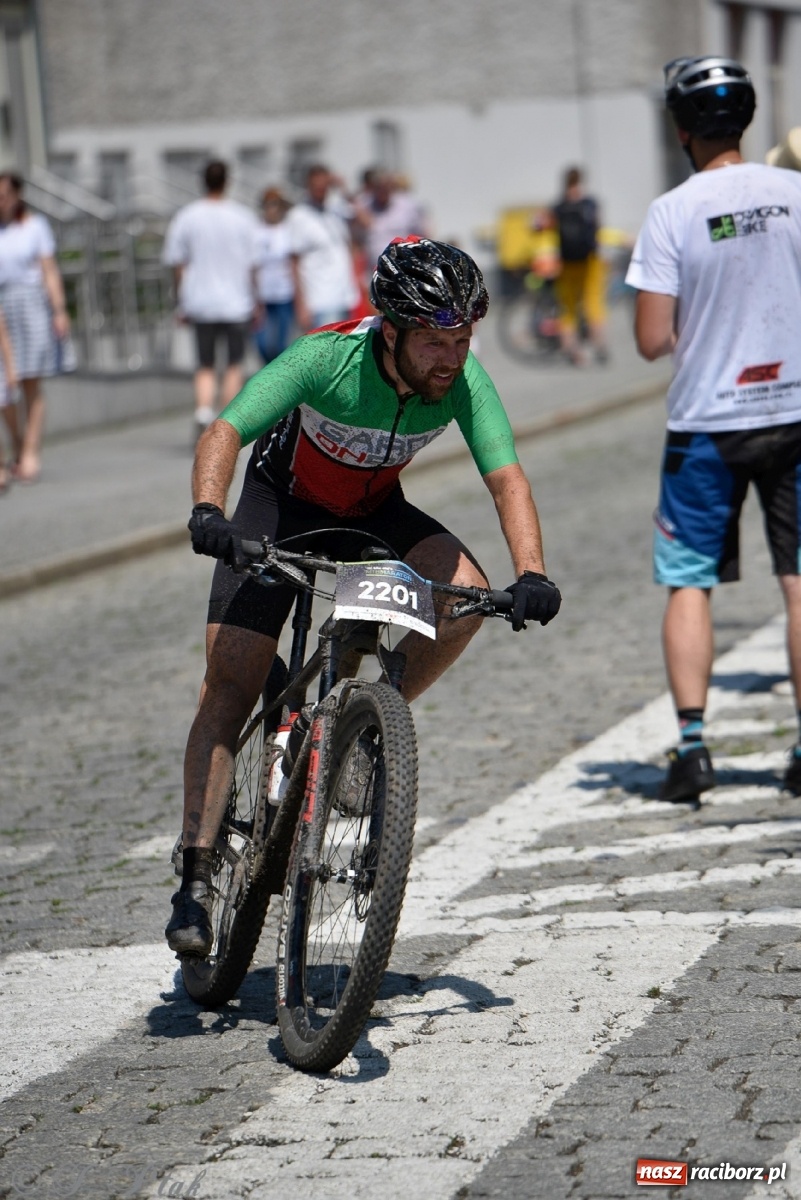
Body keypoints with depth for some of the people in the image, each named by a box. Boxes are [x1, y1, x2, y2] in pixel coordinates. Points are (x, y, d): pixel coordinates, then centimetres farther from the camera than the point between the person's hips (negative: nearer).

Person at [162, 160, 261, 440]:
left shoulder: (185, 217, -1)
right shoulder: (243, 217, -3)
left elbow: (177, 264, 1)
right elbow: (253, 265, -1)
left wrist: (182, 302, 9)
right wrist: (256, 303, 8)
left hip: (200, 303, 1)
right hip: (237, 302, -1)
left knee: (205, 366, 9)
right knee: (234, 365, 10)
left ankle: (203, 412, -14)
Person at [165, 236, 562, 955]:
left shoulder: (463, 380, -23)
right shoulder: (327, 358, -32)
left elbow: (506, 476, -27)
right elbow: (227, 431, -39)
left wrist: (531, 574, -43)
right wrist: (207, 511, -58)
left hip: (376, 512, 3)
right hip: (283, 502, -3)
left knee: (467, 592, -25)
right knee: (230, 687, -14)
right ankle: (196, 878, -14)